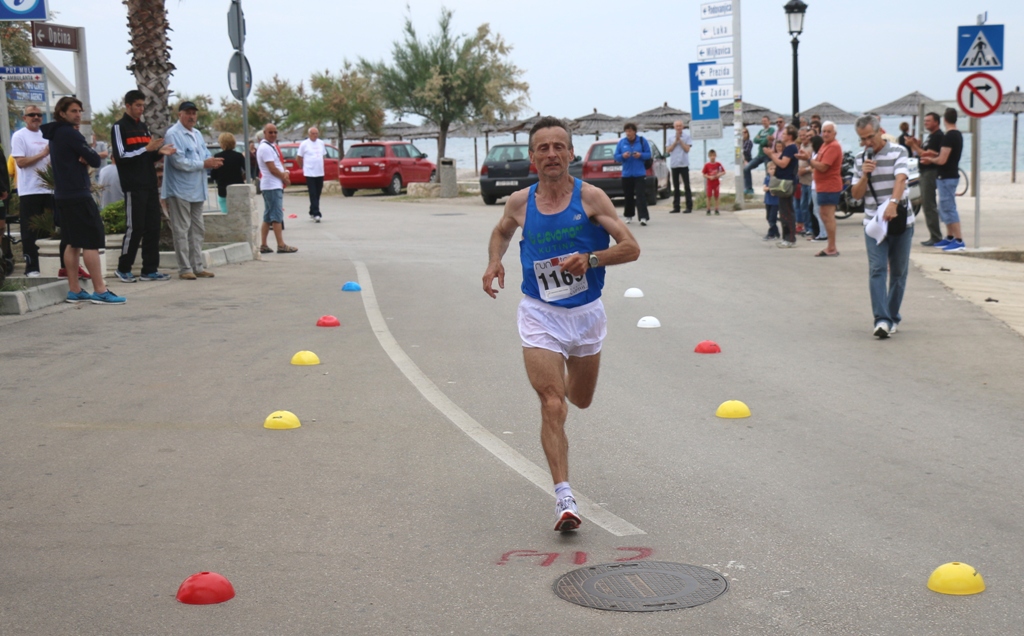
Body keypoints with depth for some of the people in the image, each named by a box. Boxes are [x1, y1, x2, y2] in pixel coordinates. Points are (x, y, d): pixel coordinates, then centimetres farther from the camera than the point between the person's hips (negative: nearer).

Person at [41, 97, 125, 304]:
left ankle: (74, 290, 13)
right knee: (92, 242, -9)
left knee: (74, 243, 12)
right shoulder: (70, 133, -12)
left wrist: (84, 158, -7)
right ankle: (100, 291, -10)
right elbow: (95, 160, -14)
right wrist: (88, 156, 5)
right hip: (78, 194, -10)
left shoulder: (55, 134, 16)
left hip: (63, 194, 10)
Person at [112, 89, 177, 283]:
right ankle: (123, 269, 5)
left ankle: (150, 269, 9)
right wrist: (147, 148, -17)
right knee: (135, 228, -6)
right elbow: (120, 156, -13)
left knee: (153, 228, 5)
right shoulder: (119, 127, -3)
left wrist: (160, 152, 1)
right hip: (133, 186, -7)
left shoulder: (143, 127, 19)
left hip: (150, 185, 7)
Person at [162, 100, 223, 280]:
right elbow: (179, 161, -19)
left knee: (197, 230, 11)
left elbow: (206, 156, 15)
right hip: (180, 190, -9)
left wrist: (212, 162, -9)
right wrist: (203, 164, -15)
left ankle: (197, 267, 17)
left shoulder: (197, 134, 17)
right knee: (182, 231, -5)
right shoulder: (173, 134, -10)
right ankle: (185, 268, -3)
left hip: (197, 190, 9)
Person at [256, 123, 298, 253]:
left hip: (276, 185, 10)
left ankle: (263, 245, 11)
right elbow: (272, 169, -18)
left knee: (268, 218, 9)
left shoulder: (271, 146, 18)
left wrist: (284, 173, 0)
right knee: (277, 217, -9)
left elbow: (279, 164, 20)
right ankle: (281, 245, -9)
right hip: (272, 186, -10)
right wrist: (285, 179, -5)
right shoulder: (265, 148, -14)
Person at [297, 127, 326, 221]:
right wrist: (303, 167, 7)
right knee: (313, 195, -9)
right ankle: (316, 214, -12)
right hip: (310, 173, -5)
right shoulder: (304, 144, -4)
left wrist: (320, 165, 14)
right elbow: (298, 158, 3)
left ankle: (312, 212, 22)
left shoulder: (321, 143, 10)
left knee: (317, 194, 9)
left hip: (320, 173, 5)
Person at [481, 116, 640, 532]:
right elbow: (501, 232, 20)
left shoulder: (590, 197, -9)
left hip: (586, 313, 1)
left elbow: (631, 248, -12)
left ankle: (562, 380, 57)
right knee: (553, 406, -13)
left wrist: (591, 258, -28)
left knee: (581, 401, 20)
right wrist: (494, 263, 1)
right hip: (540, 315, -1)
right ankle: (563, 496, -12)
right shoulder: (520, 203, -3)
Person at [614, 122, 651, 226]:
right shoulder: (621, 142, 5)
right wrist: (623, 156, -16)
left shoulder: (642, 141, 2)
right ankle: (628, 215, 23)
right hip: (626, 174, 2)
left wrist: (640, 155, -16)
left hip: (640, 174, -2)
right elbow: (616, 156, 6)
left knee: (640, 195, -11)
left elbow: (648, 154, 4)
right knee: (628, 196, 8)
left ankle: (643, 217, -16)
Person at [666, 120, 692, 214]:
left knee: (687, 186, -3)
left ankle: (689, 207, -3)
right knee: (675, 187, 8)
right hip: (674, 165, 4)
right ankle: (676, 207, 12)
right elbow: (669, 150, 2)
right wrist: (676, 141, -6)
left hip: (684, 164, -4)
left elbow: (687, 149, -7)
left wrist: (680, 140, -9)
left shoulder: (687, 136, 1)